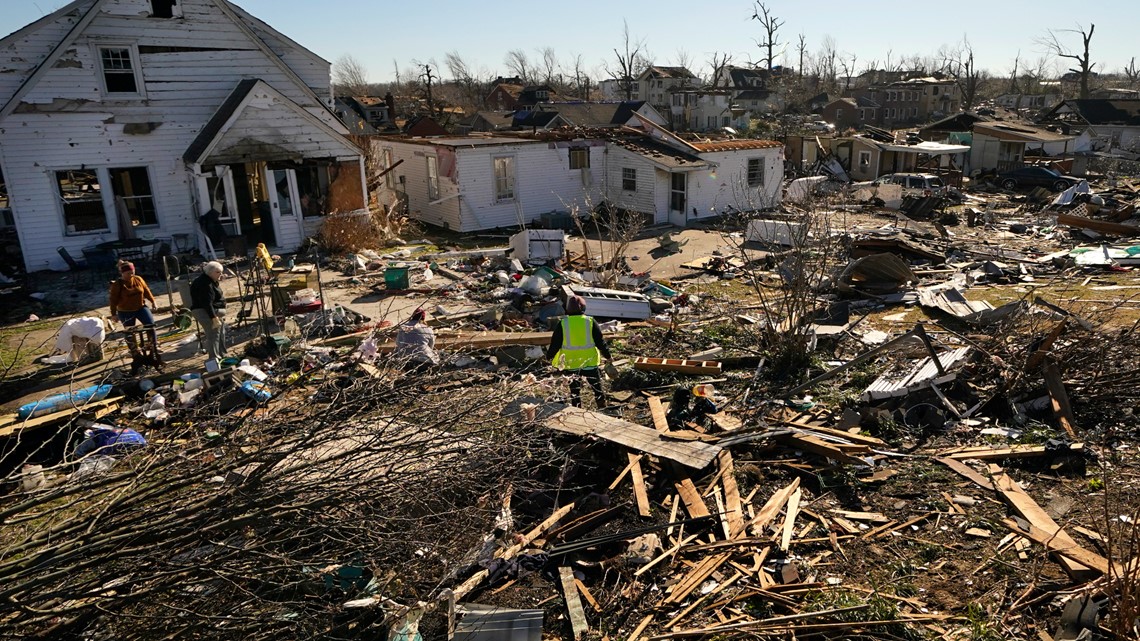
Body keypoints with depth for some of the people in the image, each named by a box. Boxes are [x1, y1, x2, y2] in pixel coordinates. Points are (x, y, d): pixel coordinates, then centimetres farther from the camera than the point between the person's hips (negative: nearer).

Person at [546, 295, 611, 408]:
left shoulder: (563, 324, -7)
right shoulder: (590, 322, -7)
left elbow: (555, 343, -2)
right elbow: (600, 341, -3)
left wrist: (549, 356, 14)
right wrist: (607, 355, 9)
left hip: (571, 363, 0)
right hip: (590, 361, 0)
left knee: (574, 390, 12)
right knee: (597, 386, 13)